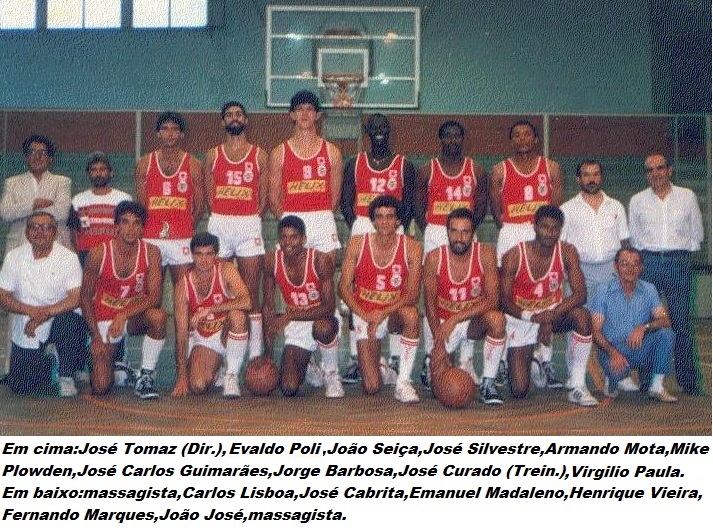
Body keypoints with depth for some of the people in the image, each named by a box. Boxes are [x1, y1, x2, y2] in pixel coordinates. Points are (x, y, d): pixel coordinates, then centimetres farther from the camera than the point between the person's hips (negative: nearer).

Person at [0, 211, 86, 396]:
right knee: (20, 386, -6)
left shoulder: (68, 258, -10)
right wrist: (32, 311, -20)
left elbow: (76, 297, -19)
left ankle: (67, 376, -12)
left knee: (69, 320, -37)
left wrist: (44, 314, -29)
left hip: (59, 320, -2)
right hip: (25, 327, 2)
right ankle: (46, 364, 30)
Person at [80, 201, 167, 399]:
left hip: (135, 317, 1)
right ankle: (116, 366, 26)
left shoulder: (151, 253, -11)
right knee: (101, 389, -14)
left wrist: (124, 315, -29)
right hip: (104, 320, -1)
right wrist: (96, 335, -10)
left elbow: (154, 297, -17)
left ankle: (145, 376, -16)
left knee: (158, 316, -36)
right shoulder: (98, 254, -13)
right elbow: (86, 297, -5)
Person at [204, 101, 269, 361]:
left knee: (251, 294, -1)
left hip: (249, 225, -1)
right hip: (219, 225, 1)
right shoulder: (213, 155, 10)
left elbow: (264, 197, 8)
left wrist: (252, 221, -1)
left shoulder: (259, 155, 8)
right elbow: (208, 195, 11)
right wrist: (221, 219, 2)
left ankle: (255, 355, 2)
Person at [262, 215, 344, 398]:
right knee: (288, 389, -13)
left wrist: (290, 316, -36)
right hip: (296, 328, 3)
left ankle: (332, 375, -11)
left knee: (323, 328, -42)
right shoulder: (272, 260, -10)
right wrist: (268, 352, -5)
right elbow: (268, 307, -2)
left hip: (322, 319, -3)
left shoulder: (321, 260, -20)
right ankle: (305, 366, 25)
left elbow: (329, 307, -25)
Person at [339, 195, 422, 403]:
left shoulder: (412, 248, -8)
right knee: (372, 387, -11)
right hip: (364, 314, 0)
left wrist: (383, 313, -25)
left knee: (411, 313, -39)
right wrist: (366, 316, -18)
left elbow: (412, 294, -12)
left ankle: (403, 382, -25)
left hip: (395, 313, 0)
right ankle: (376, 362, 28)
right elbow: (344, 287, -5)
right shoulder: (356, 244, -6)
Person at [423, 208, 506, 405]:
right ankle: (465, 361, 23)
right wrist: (439, 339, -17)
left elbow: (492, 299, -20)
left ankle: (488, 383, -19)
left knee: (496, 318, -36)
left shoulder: (485, 254, -14)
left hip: (475, 321, 0)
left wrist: (456, 319, -28)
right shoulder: (434, 258, -12)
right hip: (444, 322, 1)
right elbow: (430, 304, -5)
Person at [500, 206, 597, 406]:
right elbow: (505, 301, -14)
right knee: (519, 391, -10)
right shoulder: (514, 256, -17)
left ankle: (577, 386, -21)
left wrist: (551, 315, -34)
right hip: (520, 319, -2)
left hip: (554, 312, 2)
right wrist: (533, 318, -31)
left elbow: (580, 293, -19)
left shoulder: (567, 252, -12)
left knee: (582, 315, -34)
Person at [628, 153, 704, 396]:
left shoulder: (687, 197, 10)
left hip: (679, 262, -1)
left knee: (682, 323, -3)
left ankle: (689, 380, 2)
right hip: (648, 262, 1)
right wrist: (648, 253, 13)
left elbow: (697, 233, 16)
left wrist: (680, 252, 12)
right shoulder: (637, 201, 11)